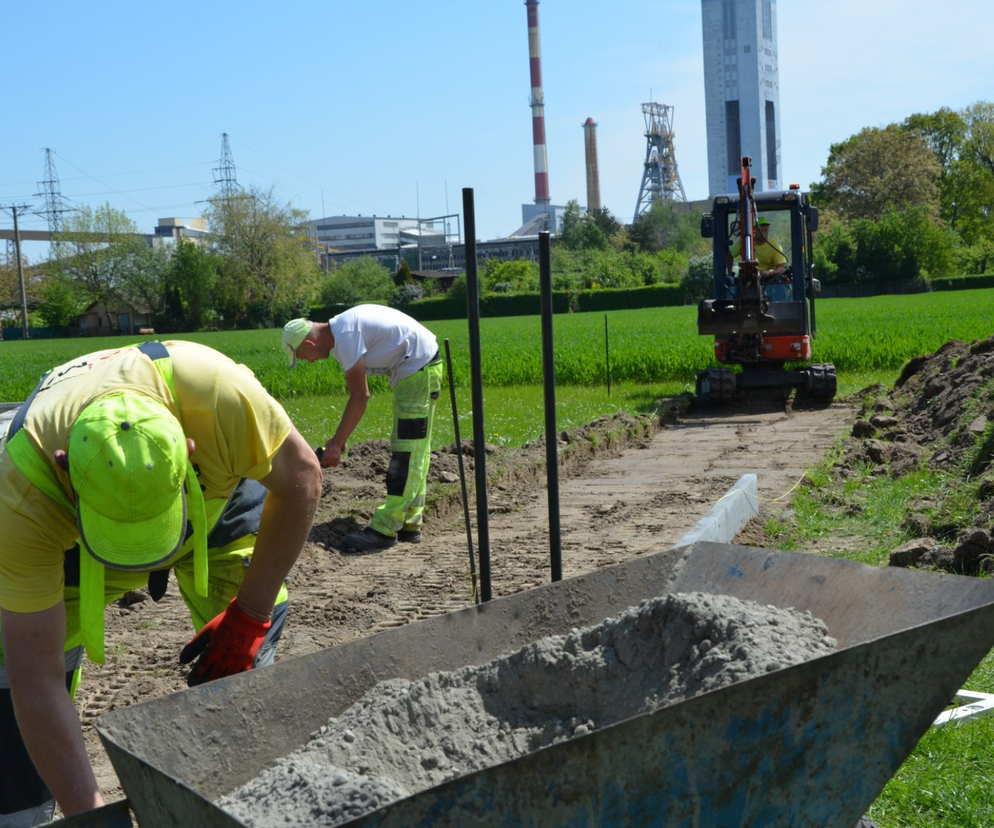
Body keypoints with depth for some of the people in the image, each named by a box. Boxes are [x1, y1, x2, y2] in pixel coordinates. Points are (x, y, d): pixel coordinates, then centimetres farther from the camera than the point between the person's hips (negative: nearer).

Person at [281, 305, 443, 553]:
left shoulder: (346, 336, -22)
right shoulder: (339, 332, 9)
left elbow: (360, 397, -21)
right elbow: (356, 393, 14)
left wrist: (336, 442, -17)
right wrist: (341, 436, 12)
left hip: (418, 367, -11)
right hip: (414, 370, 11)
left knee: (407, 449, -12)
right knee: (413, 451, 12)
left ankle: (384, 530, -14)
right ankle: (409, 524, 18)